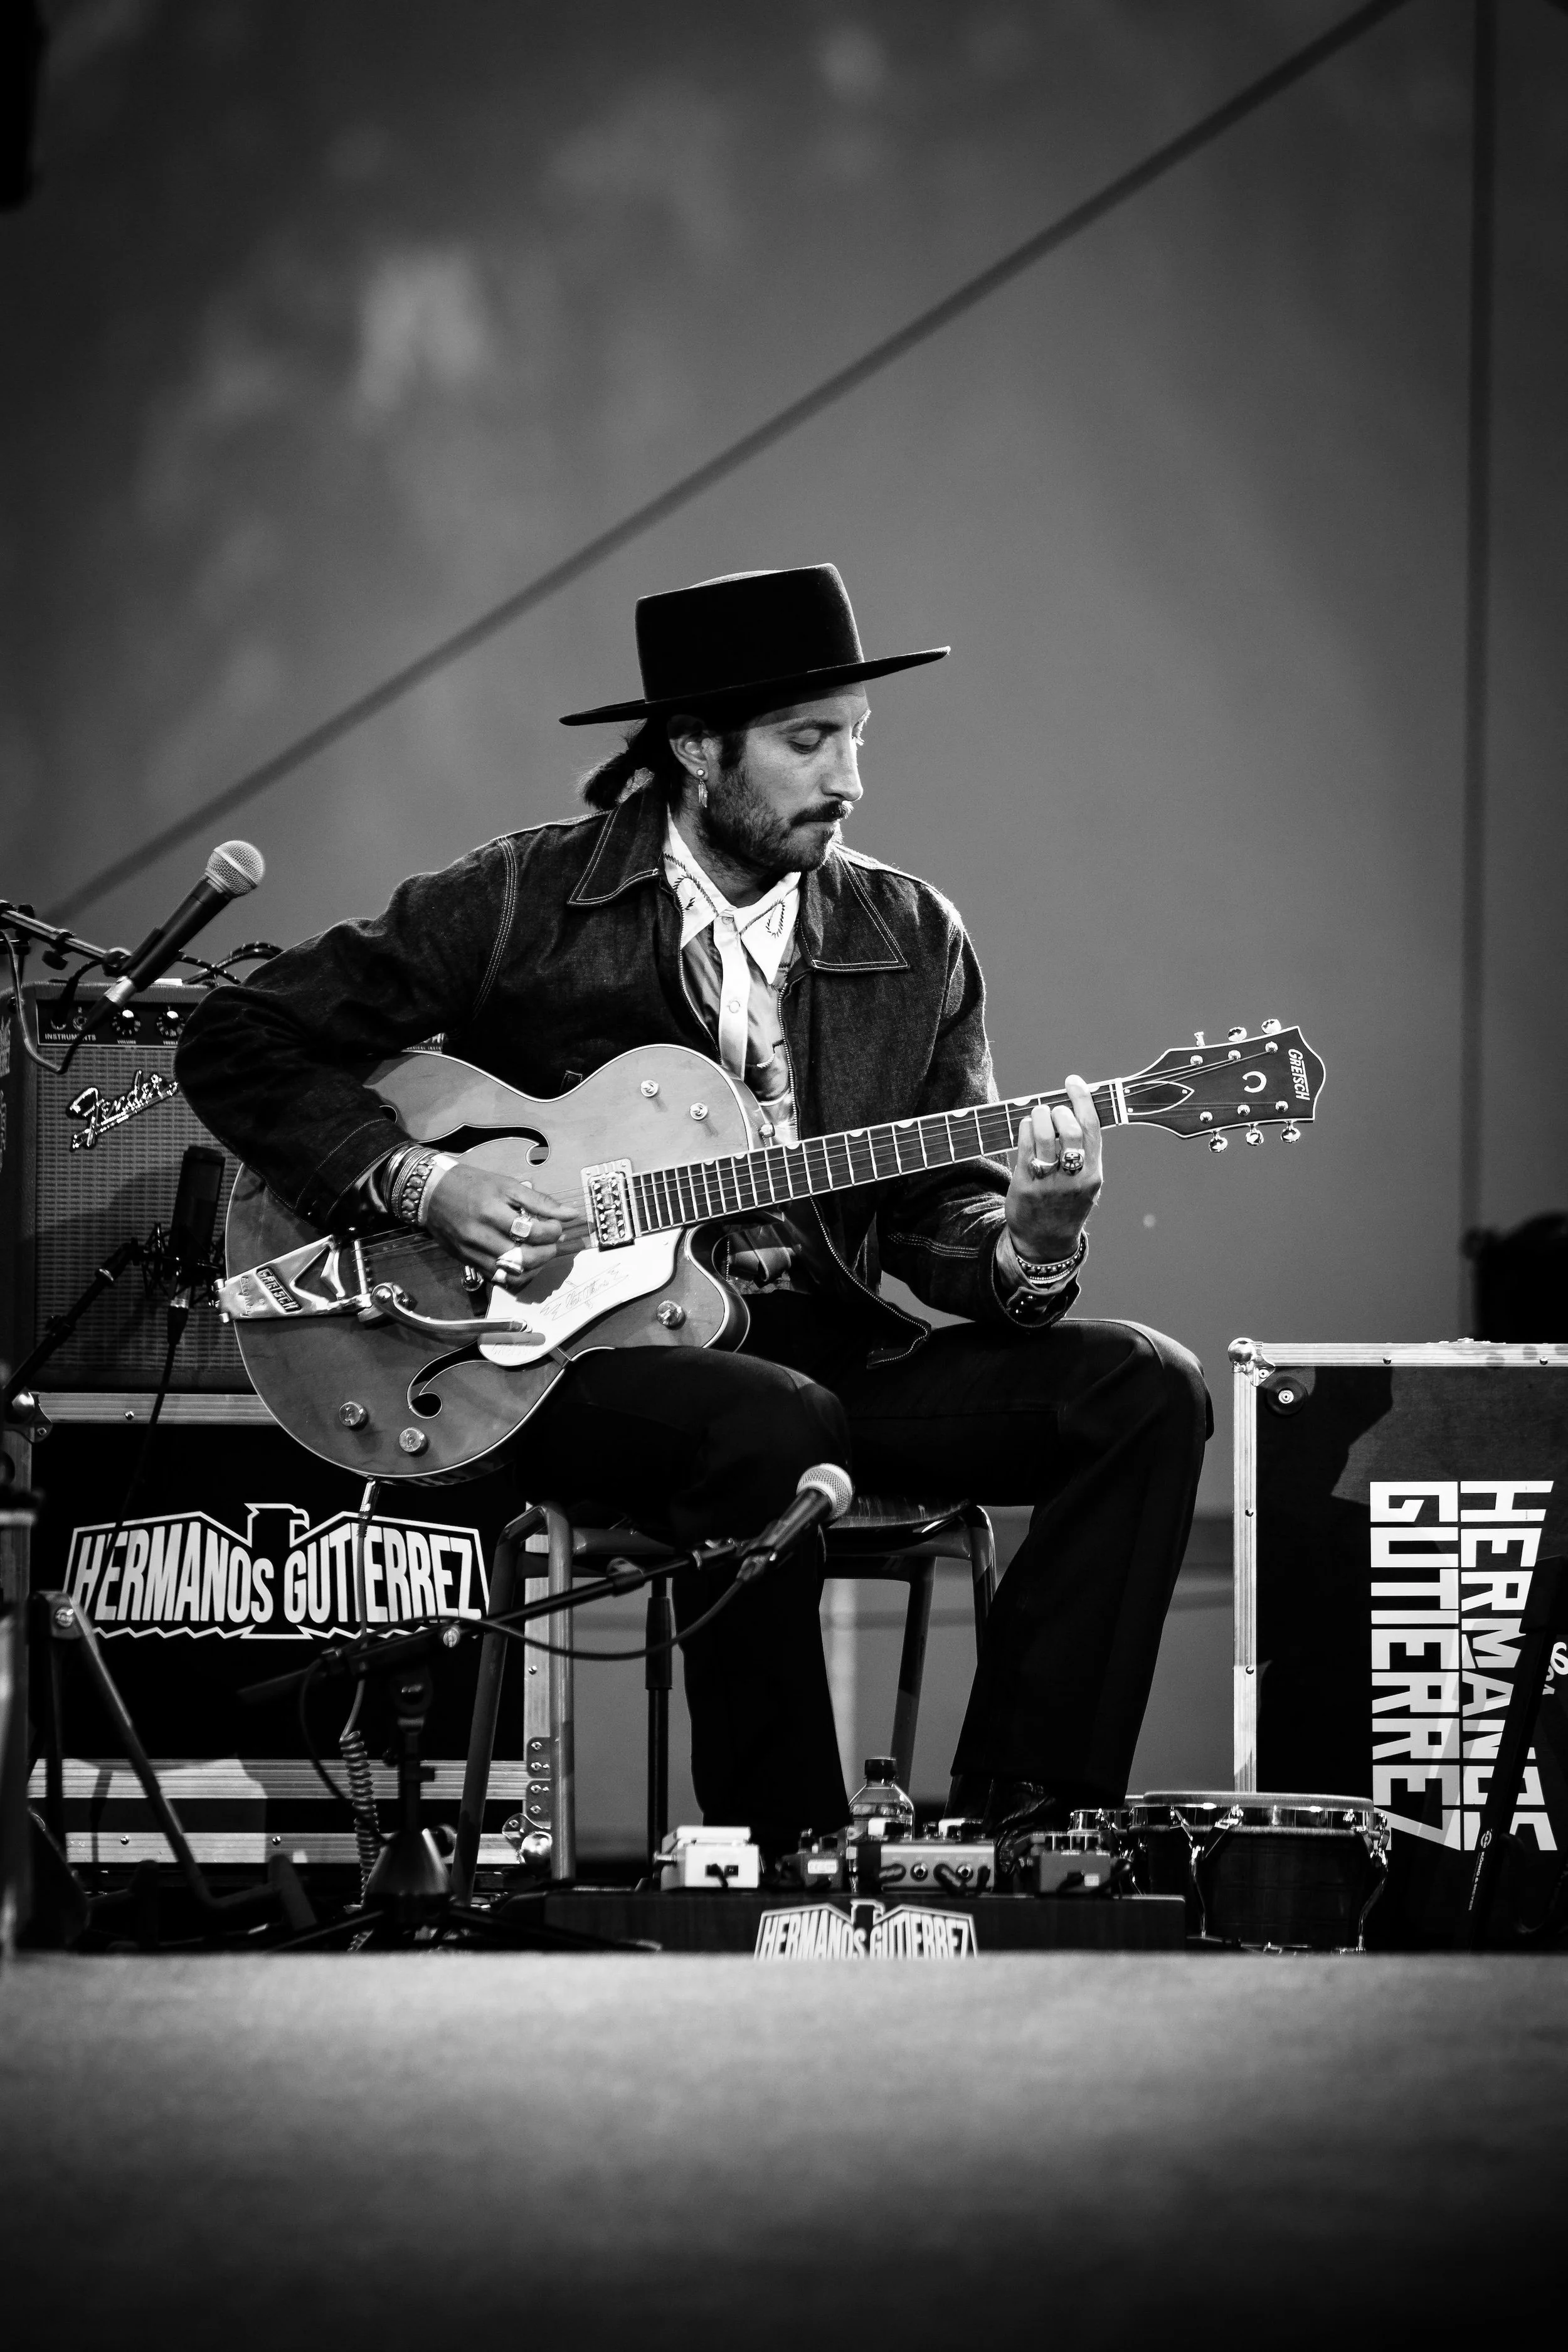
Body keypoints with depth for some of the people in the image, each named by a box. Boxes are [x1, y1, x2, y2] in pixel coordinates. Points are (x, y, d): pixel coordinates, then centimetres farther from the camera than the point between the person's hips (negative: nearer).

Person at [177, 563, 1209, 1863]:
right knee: (774, 1425, -38)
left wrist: (1029, 1240, -18)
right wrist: (415, 1183, -14)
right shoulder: (520, 903, -4)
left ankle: (1018, 1818, -17)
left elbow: (940, 1216, 6)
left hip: (826, 1344, 5)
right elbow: (240, 1042, 0)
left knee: (1145, 1390, -15)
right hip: (576, 1351, -5)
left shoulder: (913, 939, 8)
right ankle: (788, 1853, -24)